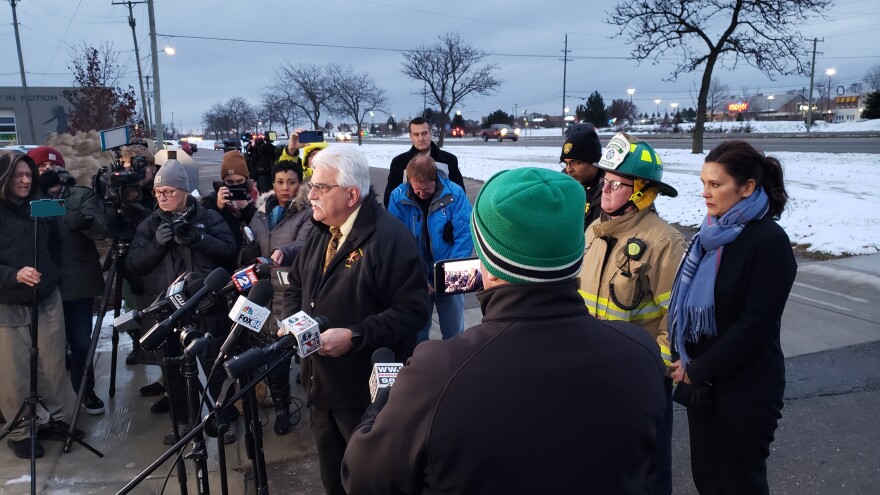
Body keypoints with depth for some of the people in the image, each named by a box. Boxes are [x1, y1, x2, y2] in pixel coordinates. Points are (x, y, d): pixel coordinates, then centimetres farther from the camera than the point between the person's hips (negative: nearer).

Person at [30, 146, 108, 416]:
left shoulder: (82, 194, 3)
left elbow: (101, 229, -11)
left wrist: (87, 221, -35)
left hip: (78, 280, -1)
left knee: (81, 341, 7)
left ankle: (86, 391, 25)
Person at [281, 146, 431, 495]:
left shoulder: (390, 238, -20)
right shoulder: (322, 233, 7)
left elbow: (413, 310, -24)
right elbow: (296, 284, 18)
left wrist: (354, 336, -29)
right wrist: (291, 320, -3)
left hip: (368, 392, -8)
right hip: (322, 384, 8)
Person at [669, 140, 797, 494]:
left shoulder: (769, 240, -16)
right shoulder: (713, 231, 6)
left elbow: (756, 323, -19)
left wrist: (699, 369, -15)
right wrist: (689, 363, 2)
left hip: (745, 386, -6)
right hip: (701, 379, 6)